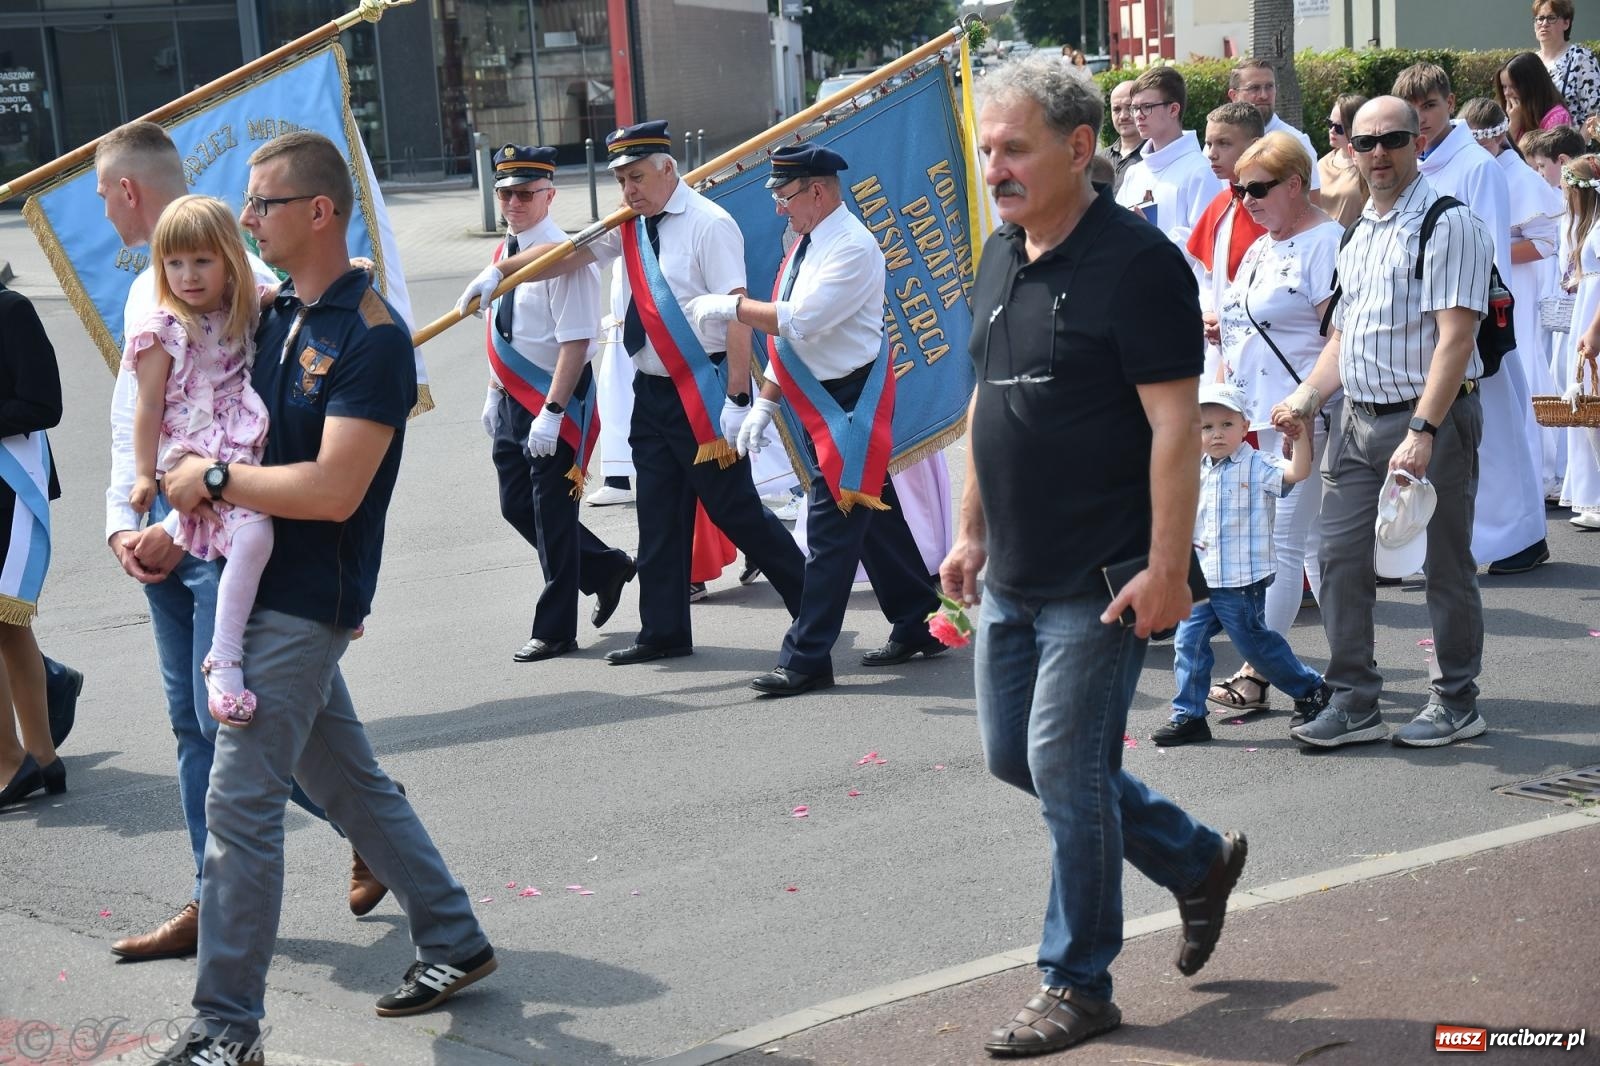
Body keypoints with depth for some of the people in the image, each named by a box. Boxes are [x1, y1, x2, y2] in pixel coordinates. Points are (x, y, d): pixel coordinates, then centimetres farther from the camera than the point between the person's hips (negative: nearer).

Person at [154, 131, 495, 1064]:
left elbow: (332, 491, -25)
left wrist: (215, 481, -15)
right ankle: (455, 940, 30)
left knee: (242, 803, -7)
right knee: (349, 779, 17)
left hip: (307, 602, -9)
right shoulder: (271, 316, 9)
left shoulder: (371, 337, -16)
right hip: (266, 592, 9)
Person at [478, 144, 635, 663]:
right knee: (517, 506, 14)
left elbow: (575, 343, -23)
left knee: (552, 514, 1)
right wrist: (495, 393, 19)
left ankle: (555, 630, 14)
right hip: (513, 401, 9)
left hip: (555, 403, -9)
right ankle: (606, 567, 33)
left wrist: (550, 412, -26)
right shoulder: (505, 252, 8)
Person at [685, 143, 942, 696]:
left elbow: (799, 320, -26)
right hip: (820, 404, 10)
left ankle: (806, 659, -7)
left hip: (851, 403, -10)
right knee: (873, 517, 16)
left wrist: (730, 306, -17)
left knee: (831, 529, -8)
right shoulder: (807, 243, 12)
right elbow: (786, 336, 17)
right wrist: (765, 402, 14)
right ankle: (916, 624, 26)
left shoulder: (852, 246, -17)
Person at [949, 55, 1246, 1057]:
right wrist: (972, 531, 17)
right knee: (1015, 756, 15)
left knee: (1066, 769, -3)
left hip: (1101, 583, -9)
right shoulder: (1001, 255, 10)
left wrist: (1166, 568, -22)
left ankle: (1078, 986, 14)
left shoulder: (1137, 261, -15)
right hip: (1013, 577, 9)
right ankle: (1198, 862, 33)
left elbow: (1176, 426, -18)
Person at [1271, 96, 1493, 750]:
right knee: (1341, 559, 3)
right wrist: (1307, 398, 6)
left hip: (1432, 419, -7)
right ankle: (1354, 705, 12)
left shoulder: (1450, 225, -10)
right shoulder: (1357, 236, 15)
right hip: (1360, 421, 7)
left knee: (1445, 566, 5)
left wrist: (1422, 432, -24)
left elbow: (1456, 337, -18)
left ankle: (1456, 703, 19)